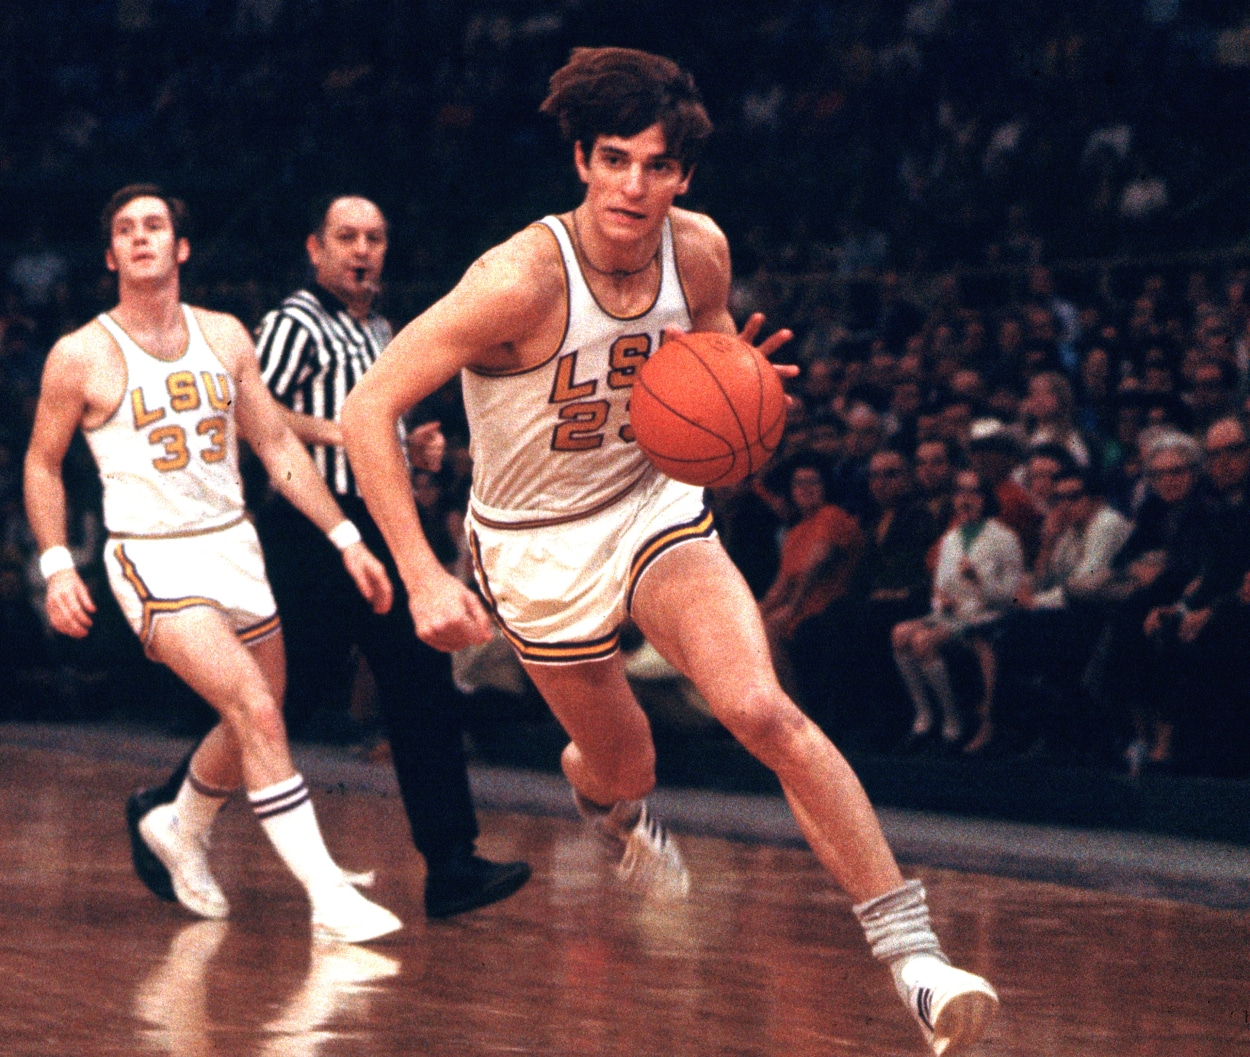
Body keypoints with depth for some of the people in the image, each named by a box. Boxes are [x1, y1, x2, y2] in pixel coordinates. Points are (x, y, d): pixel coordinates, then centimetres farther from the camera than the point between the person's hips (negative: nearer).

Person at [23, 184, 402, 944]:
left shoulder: (224, 336, 5)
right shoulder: (82, 356, -7)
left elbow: (277, 442, 9)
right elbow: (43, 462, 4)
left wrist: (348, 540, 5)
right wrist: (57, 566, -6)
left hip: (235, 546, 6)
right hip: (153, 560, -6)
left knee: (256, 722, 15)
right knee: (257, 711, -21)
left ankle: (181, 830, 45)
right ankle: (329, 897, -21)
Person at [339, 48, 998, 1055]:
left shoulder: (700, 251, -12)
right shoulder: (523, 278, -28)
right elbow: (369, 409, -26)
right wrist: (423, 580, -31)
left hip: (656, 505, 2)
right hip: (540, 545, -2)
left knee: (764, 711, -20)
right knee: (625, 767, 13)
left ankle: (912, 950, -18)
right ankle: (599, 786, 55)